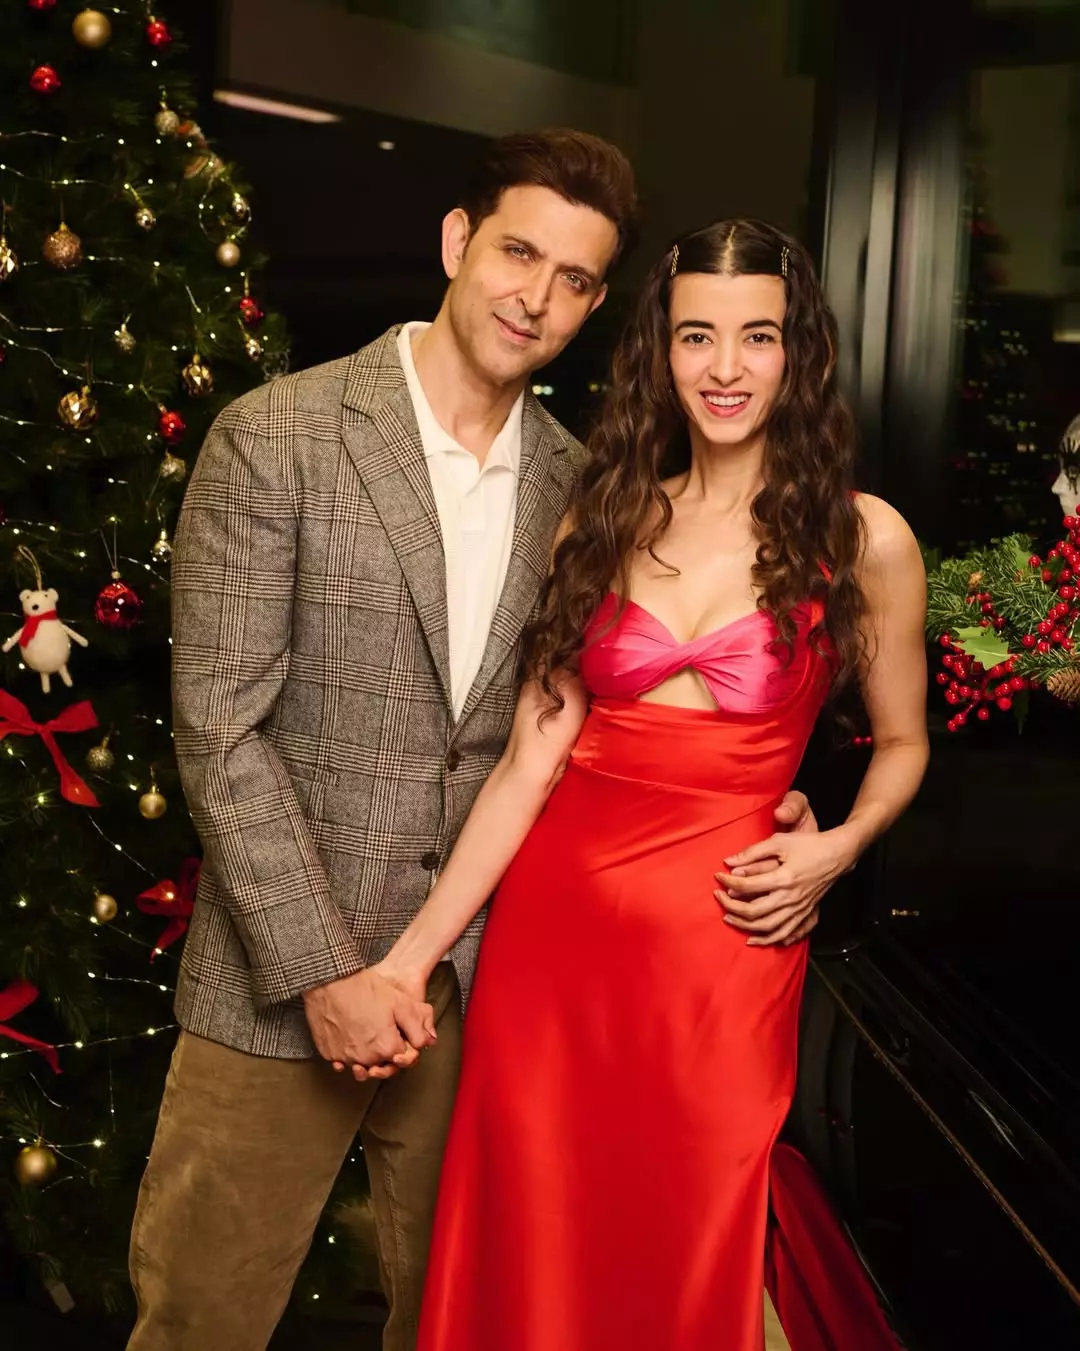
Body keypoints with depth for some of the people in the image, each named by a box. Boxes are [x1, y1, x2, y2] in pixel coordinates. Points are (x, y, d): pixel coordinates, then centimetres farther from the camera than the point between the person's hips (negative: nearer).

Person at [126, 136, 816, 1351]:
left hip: (480, 975, 4)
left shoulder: (575, 485, 4)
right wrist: (324, 970, -14)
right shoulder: (274, 440, -10)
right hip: (283, 978, -3)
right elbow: (220, 733, -12)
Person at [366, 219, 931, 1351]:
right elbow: (530, 758, 1)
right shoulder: (602, 523, 6)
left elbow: (900, 744, 12)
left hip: (720, 941, -2)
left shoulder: (862, 540, -1)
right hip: (550, 917, 2)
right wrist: (417, 950, -5)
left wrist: (836, 850, -7)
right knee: (525, 1251, 10)